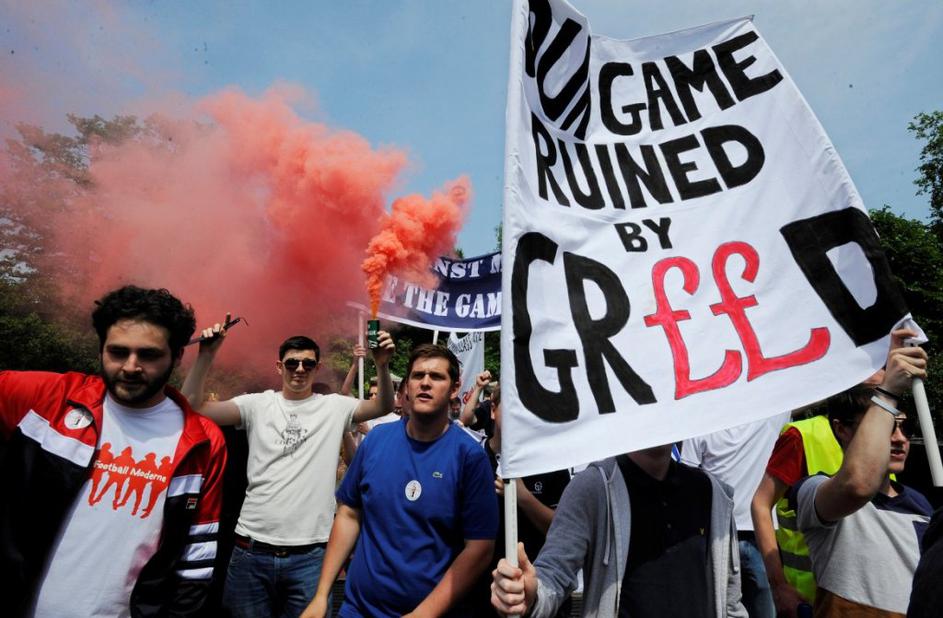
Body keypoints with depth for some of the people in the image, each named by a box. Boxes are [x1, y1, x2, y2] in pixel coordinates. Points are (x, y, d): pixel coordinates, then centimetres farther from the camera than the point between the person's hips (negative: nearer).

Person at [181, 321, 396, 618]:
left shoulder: (334, 407, 2)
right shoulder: (257, 404, 2)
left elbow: (383, 407, -7)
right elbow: (193, 408, -4)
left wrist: (382, 365, -23)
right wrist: (206, 355, -15)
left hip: (309, 555, -1)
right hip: (252, 550, 1)